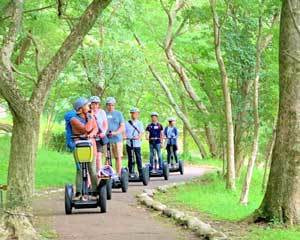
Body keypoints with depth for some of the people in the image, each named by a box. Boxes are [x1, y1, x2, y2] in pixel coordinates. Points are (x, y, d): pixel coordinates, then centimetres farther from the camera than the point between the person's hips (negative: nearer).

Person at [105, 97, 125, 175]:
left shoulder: (118, 114, 11)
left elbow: (122, 127, 4)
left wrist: (115, 133, -13)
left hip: (117, 139, 1)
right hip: (106, 139, 0)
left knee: (118, 157, -1)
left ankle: (119, 174, 3)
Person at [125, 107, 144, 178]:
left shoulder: (139, 123, 10)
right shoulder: (127, 123, 9)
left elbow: (141, 132, -1)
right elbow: (124, 131, 4)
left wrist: (139, 137, -20)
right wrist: (124, 136, -17)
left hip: (137, 143, 0)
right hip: (129, 143, 0)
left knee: (138, 158, -5)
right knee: (130, 158, 3)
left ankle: (140, 172, -3)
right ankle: (130, 172, 8)